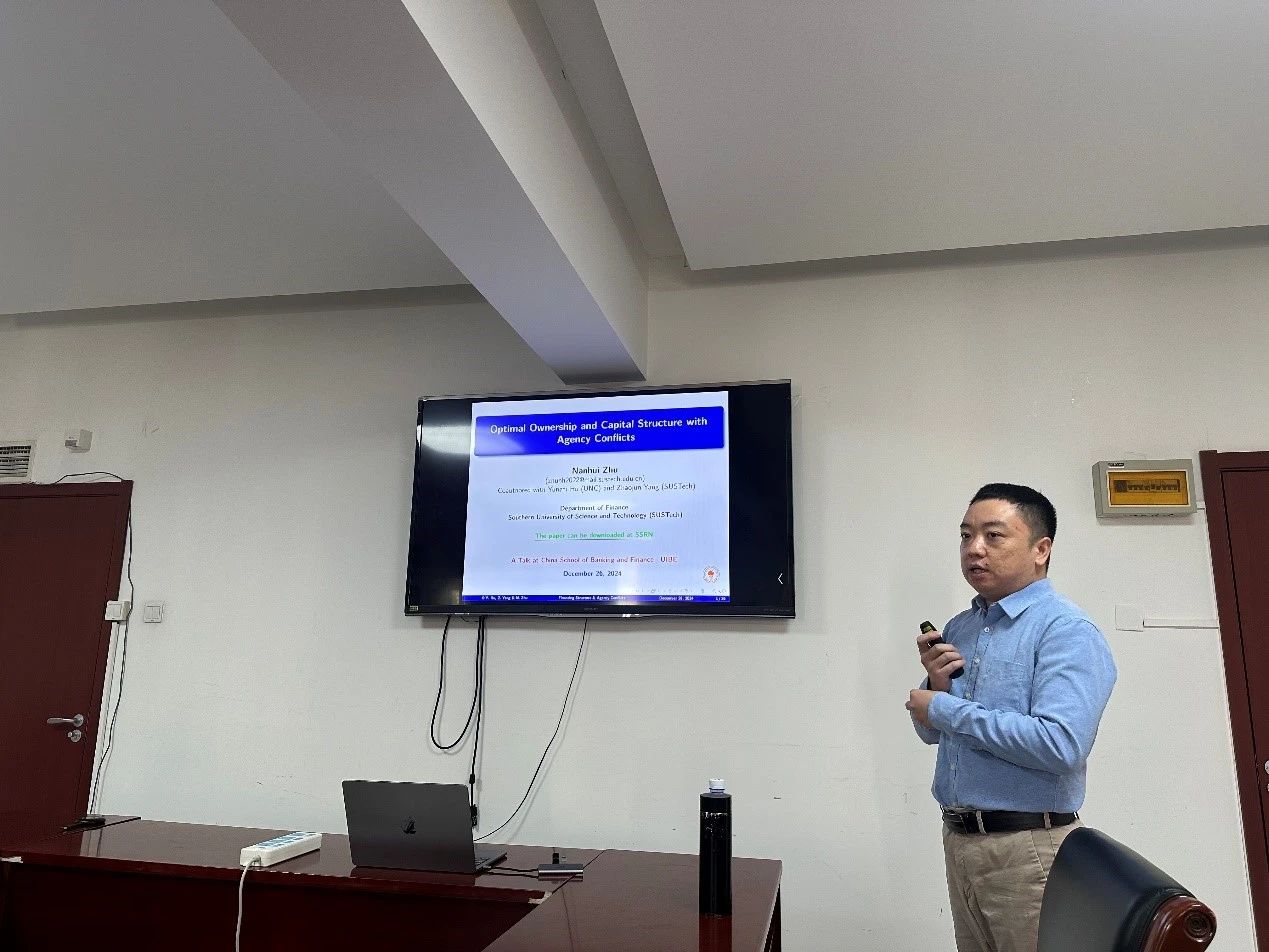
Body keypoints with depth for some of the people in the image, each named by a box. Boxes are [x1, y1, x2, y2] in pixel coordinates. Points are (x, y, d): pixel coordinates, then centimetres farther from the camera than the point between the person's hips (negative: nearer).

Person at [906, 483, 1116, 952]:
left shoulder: (1067, 631, -14)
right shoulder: (957, 629, 8)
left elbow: (1061, 746, -28)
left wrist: (946, 708, -19)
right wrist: (936, 682, -7)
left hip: (1028, 847, -7)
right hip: (958, 839, 7)